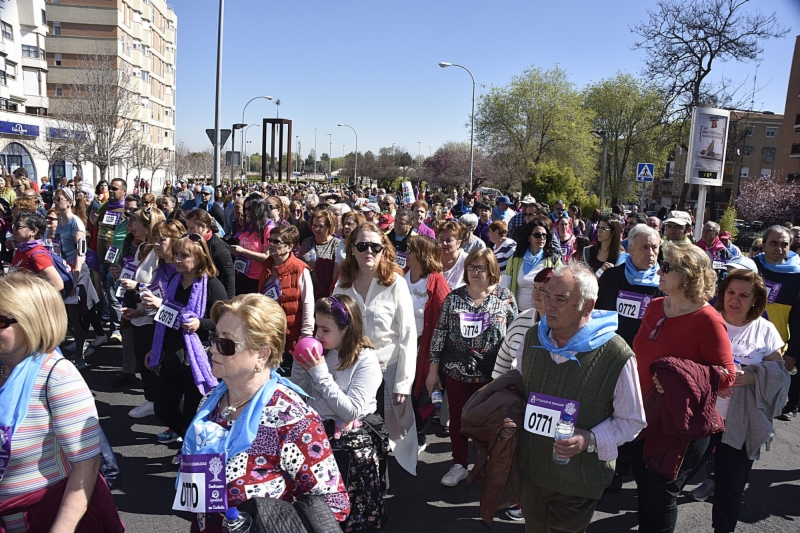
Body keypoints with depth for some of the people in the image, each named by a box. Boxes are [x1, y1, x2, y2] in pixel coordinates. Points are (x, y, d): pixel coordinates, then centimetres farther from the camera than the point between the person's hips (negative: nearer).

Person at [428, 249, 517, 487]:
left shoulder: (505, 297, -3)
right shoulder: (454, 297, 1)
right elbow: (439, 333, 3)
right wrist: (433, 369, 2)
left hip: (491, 374, -2)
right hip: (456, 370, 2)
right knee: (457, 418, 12)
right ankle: (459, 465, 31)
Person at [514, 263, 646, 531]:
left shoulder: (616, 356, -20)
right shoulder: (533, 339, -4)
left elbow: (632, 420, -10)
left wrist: (590, 440, -24)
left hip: (577, 485, -4)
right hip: (530, 470, 4)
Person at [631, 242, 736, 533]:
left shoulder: (707, 321, -19)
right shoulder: (655, 307, 2)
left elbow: (726, 377, -16)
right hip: (644, 417, 6)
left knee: (660, 497, 8)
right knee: (644, 490, 21)